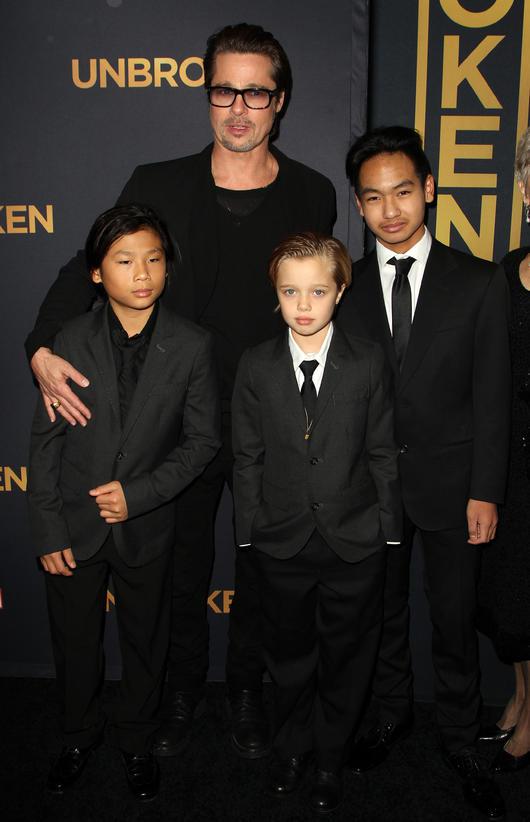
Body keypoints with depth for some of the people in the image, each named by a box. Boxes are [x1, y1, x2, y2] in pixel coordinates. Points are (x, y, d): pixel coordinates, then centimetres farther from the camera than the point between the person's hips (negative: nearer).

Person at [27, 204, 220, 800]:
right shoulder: (71, 341, -8)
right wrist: (48, 530, -7)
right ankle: (79, 737, 44)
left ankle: (135, 740, 43)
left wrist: (140, 494, -16)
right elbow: (45, 441, -4)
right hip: (75, 526, 1)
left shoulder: (192, 346, -9)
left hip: (147, 526, 0)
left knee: (145, 642, 17)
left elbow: (201, 439, -6)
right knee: (74, 643, 18)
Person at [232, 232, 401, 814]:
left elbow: (382, 454, -3)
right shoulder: (256, 366, -6)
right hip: (282, 543, 1)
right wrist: (248, 531, 0)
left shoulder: (368, 363, -8)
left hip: (356, 545, -1)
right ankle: (291, 749, 45)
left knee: (345, 658, 16)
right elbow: (247, 457, -1)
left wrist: (387, 528, -2)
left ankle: (329, 759, 41)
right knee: (288, 656, 19)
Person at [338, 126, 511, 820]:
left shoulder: (478, 283, -4)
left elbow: (492, 396, -5)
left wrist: (485, 492, -8)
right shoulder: (345, 287, 1)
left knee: (455, 621, 11)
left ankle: (461, 741, 33)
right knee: (383, 610, 18)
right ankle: (392, 715, 41)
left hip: (449, 483, -1)